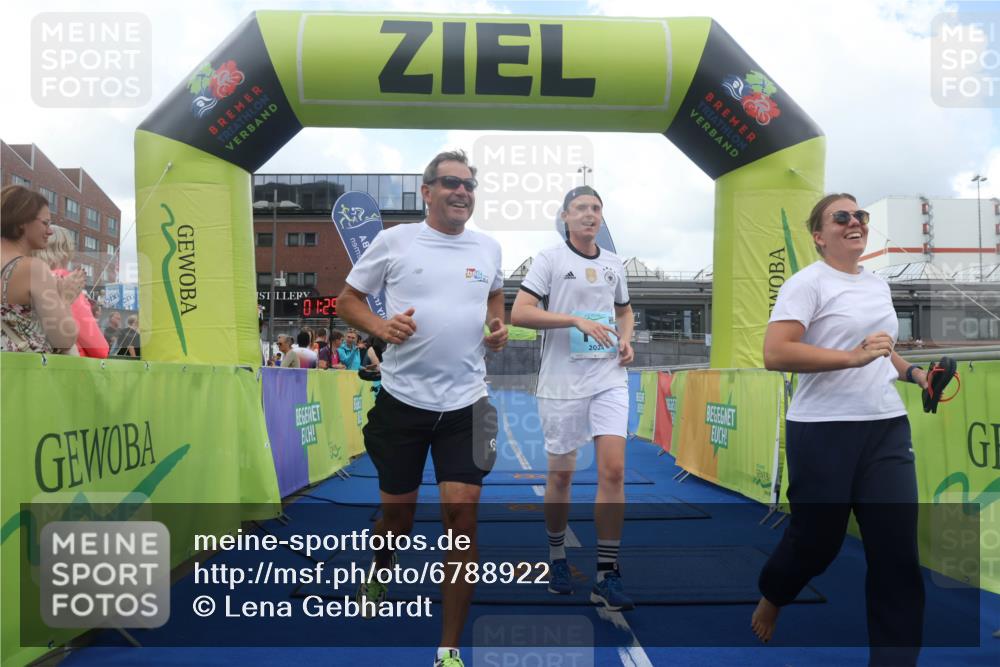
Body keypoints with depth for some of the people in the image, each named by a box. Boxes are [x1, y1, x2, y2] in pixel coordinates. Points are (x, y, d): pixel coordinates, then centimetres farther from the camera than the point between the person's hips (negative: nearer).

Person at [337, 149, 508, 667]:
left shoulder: (488, 248, 7)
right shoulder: (394, 240, -1)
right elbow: (347, 300, 5)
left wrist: (498, 327, 5)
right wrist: (381, 327, -15)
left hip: (465, 404, 1)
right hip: (402, 398, -1)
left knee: (461, 515, -5)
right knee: (397, 511, 12)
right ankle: (380, 568, 50)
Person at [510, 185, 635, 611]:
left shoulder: (614, 264, 11)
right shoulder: (550, 258, -3)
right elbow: (518, 313, -14)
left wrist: (626, 339, 5)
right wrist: (577, 320, -21)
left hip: (609, 379, 3)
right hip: (562, 382, -3)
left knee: (613, 471, -7)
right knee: (560, 474, 8)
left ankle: (606, 577, 2)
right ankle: (557, 557, 30)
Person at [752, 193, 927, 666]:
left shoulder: (879, 285, 15)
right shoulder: (807, 283, -8)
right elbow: (775, 354, -21)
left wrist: (913, 373, 12)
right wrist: (854, 357, -25)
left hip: (887, 428, 6)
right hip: (823, 431, -6)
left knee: (898, 553, 1)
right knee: (817, 540, 8)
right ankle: (771, 595, 40)